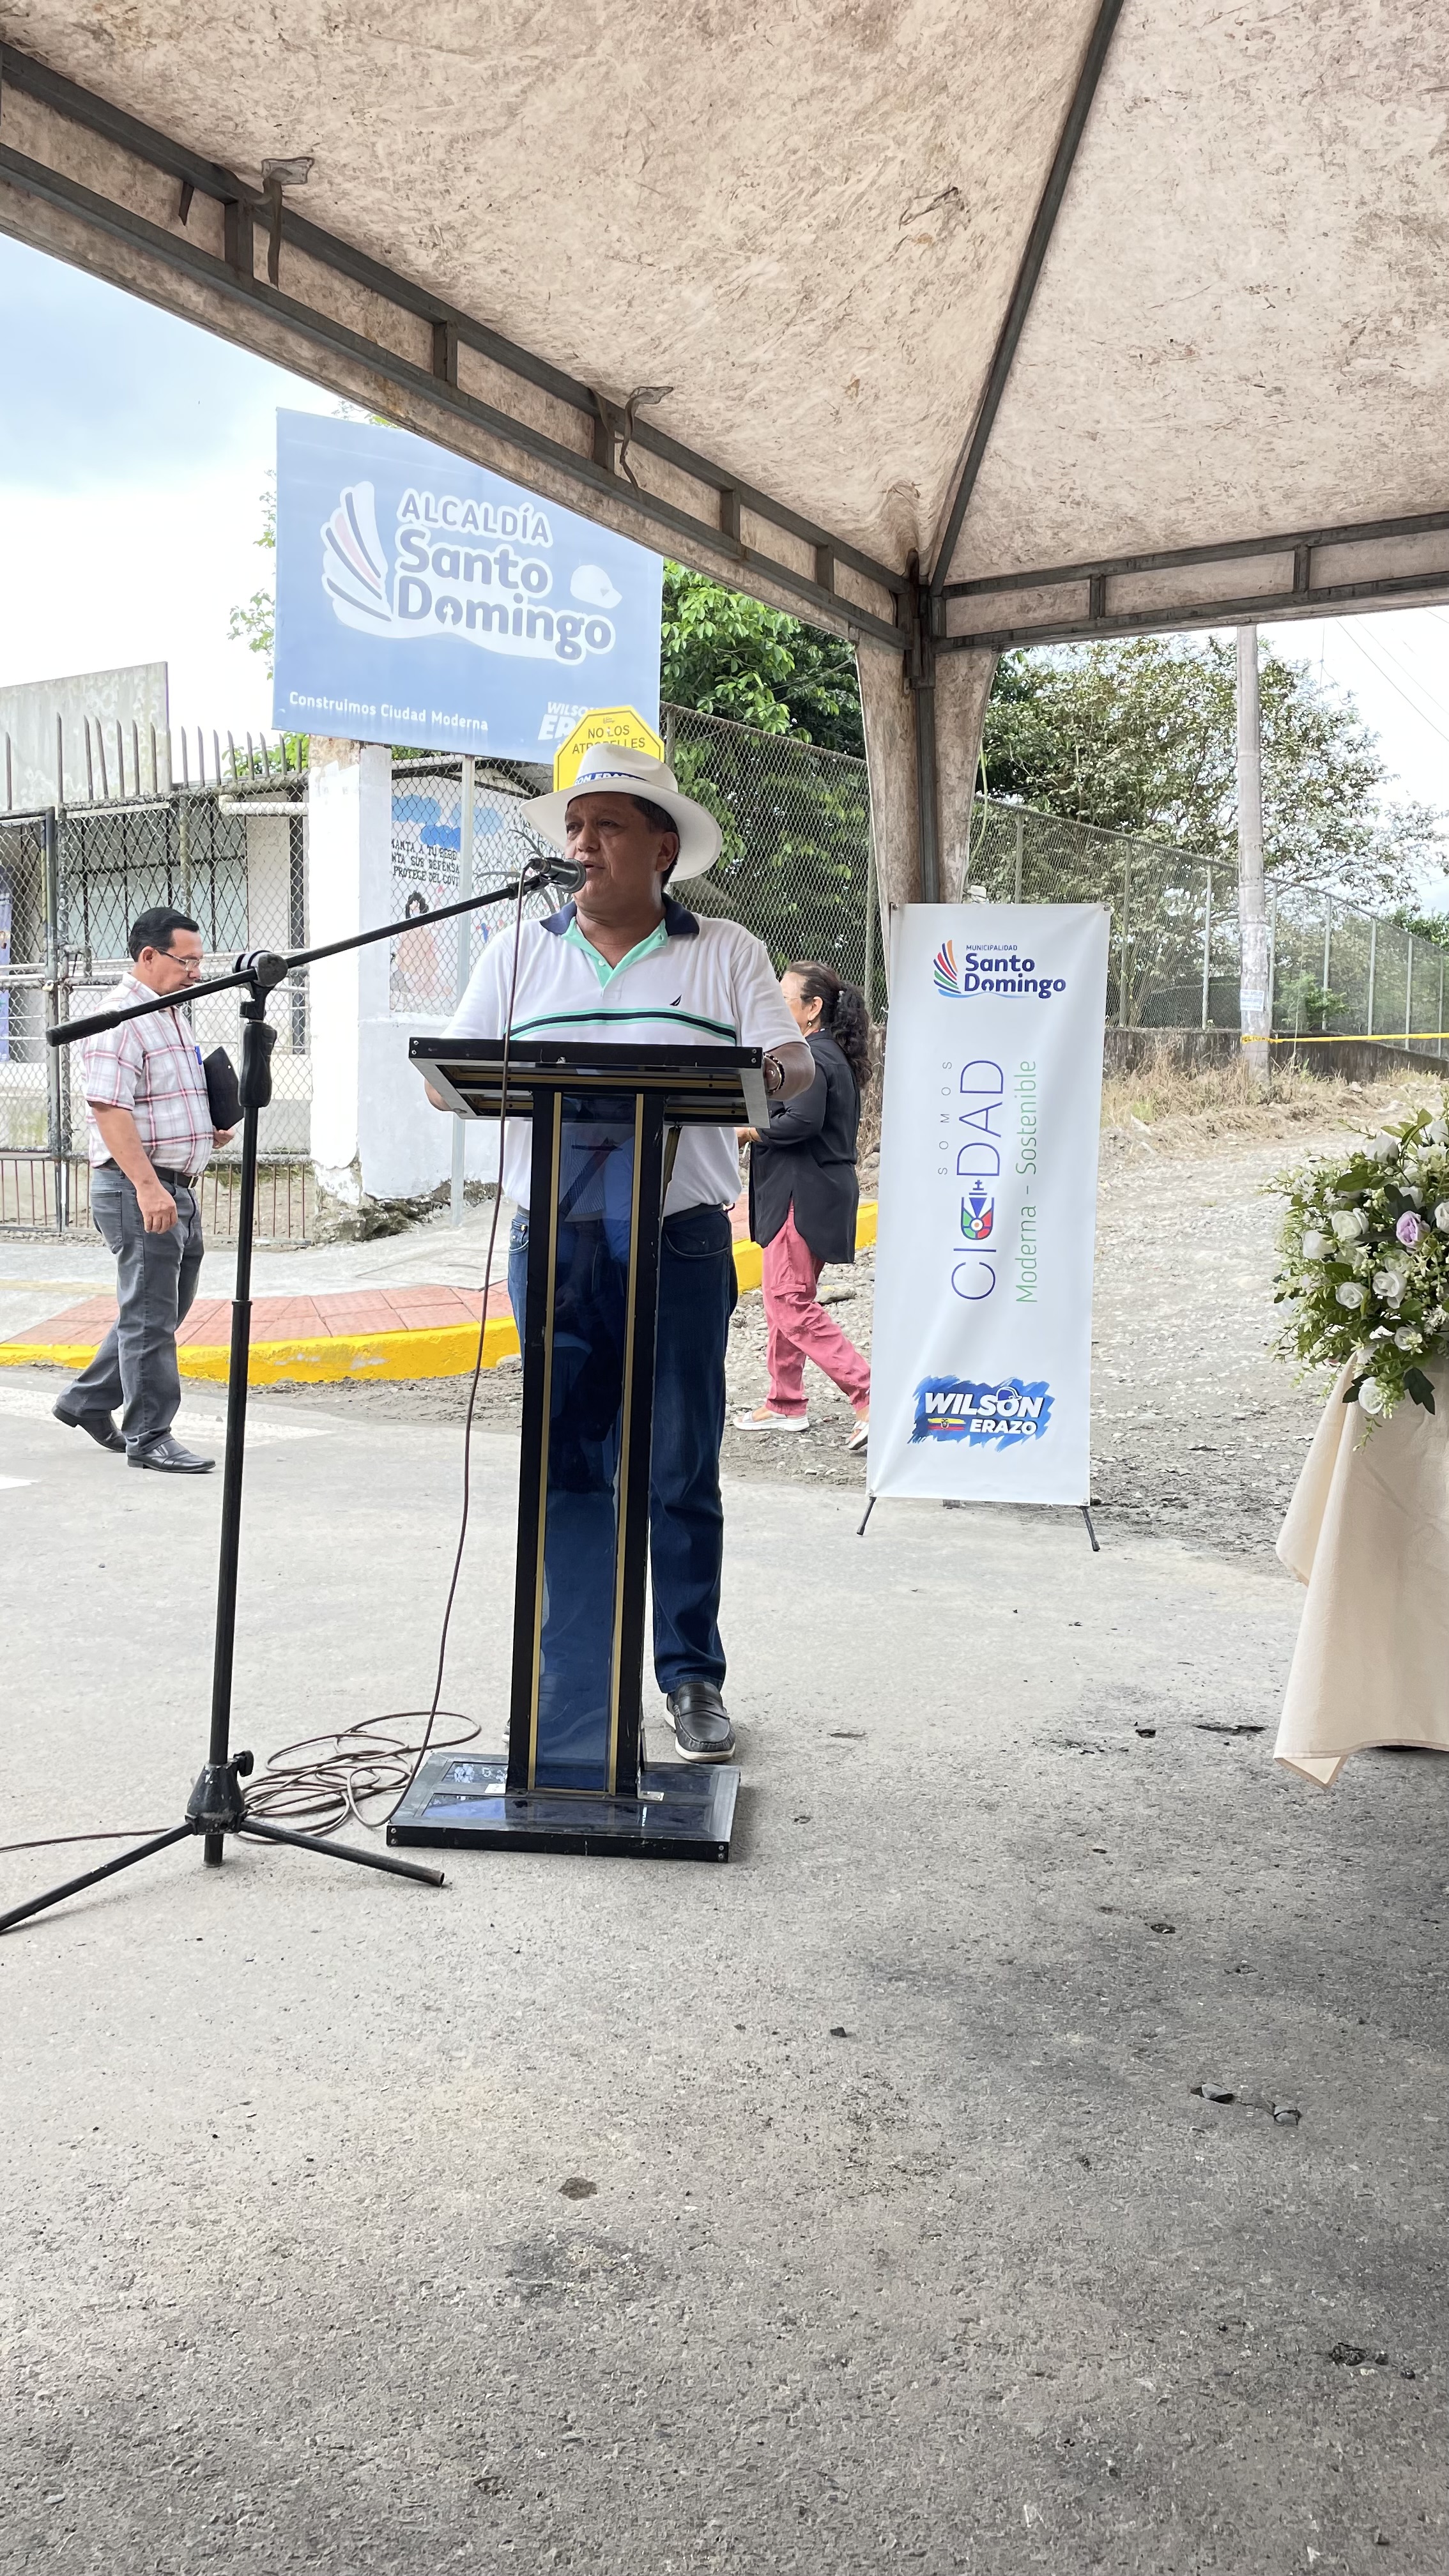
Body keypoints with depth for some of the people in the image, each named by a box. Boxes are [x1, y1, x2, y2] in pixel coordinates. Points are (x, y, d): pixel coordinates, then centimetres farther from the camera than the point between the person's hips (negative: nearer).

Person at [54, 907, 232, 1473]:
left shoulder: (174, 1015, 18)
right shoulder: (121, 1020, -13)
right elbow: (110, 1109, -21)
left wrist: (211, 1127, 10)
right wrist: (148, 1186, -27)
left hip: (179, 1187, 10)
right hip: (139, 1189, -10)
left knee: (166, 1310, 16)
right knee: (150, 1316, -3)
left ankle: (87, 1401, 29)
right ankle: (149, 1437, 5)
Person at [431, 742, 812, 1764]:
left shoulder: (728, 954, 9)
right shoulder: (519, 955, 14)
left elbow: (796, 1064, 2)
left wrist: (768, 1076, -22)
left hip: (681, 1242, -1)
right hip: (555, 1242, 2)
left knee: (681, 1469, 3)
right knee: (568, 1466, 5)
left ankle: (693, 1675, 14)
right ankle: (574, 1675, 16)